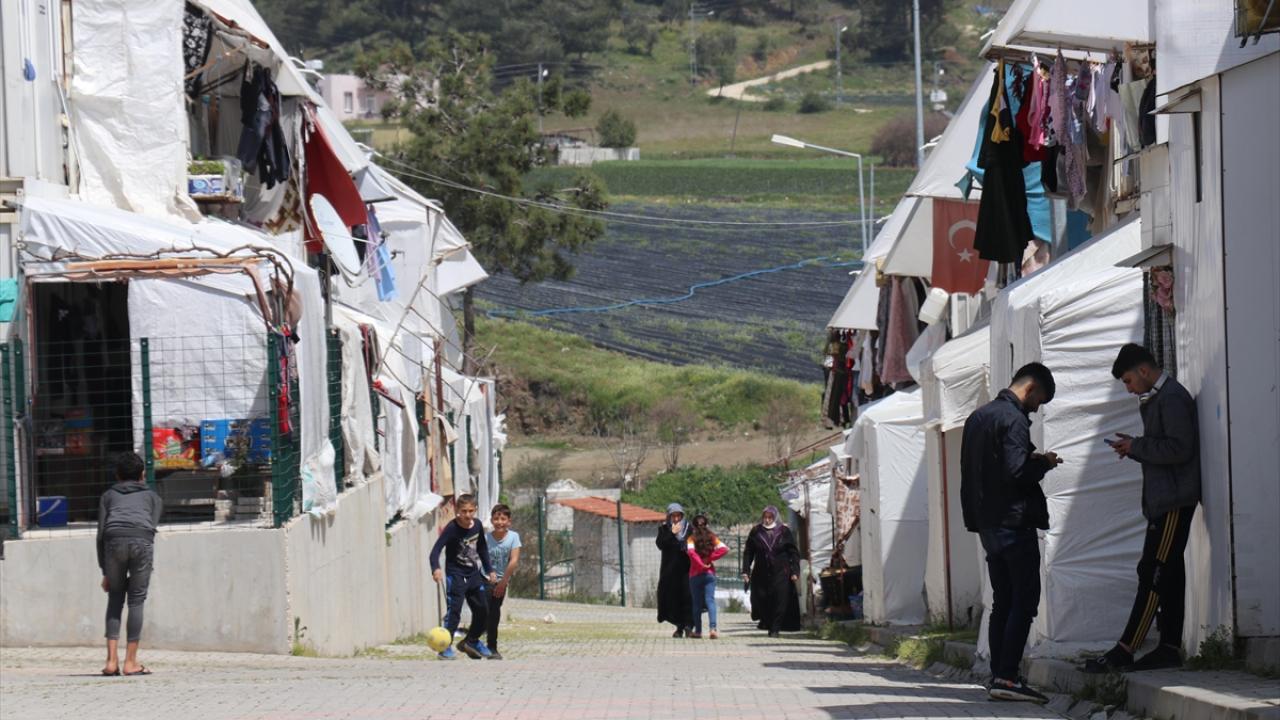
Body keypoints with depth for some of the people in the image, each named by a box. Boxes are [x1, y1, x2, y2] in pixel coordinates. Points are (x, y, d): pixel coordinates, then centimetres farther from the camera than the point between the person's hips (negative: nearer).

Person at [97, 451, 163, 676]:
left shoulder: (108, 496, 29)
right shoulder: (152, 497, 29)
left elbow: (101, 533, 19)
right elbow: (152, 527, 15)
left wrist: (105, 572, 19)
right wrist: (148, 566, 15)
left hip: (114, 540, 1)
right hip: (141, 539, -1)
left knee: (115, 598, 14)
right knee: (136, 599, 7)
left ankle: (112, 660, 4)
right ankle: (131, 662, 5)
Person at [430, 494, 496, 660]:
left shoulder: (477, 526, 1)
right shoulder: (452, 528, -19)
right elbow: (436, 550, -29)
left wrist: (489, 570, 22)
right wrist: (436, 568, -46)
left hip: (473, 573, 6)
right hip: (455, 575, -6)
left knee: (483, 609, 11)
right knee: (454, 610, -17)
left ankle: (471, 641, 32)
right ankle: (445, 647, -15)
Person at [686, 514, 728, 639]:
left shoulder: (691, 538, -3)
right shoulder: (712, 537, 4)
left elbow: (691, 552, -21)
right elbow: (724, 549, -8)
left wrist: (701, 564, -14)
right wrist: (710, 558, -5)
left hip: (695, 574, -1)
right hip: (710, 573, 1)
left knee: (697, 602, 9)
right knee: (710, 600, -5)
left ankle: (698, 631, 13)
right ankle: (713, 628, -24)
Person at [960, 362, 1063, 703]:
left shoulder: (978, 416, 15)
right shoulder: (1013, 420, -14)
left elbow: (969, 469, 19)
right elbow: (1016, 472, -22)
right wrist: (1043, 463, -5)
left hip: (987, 522, 9)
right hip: (1013, 521, -9)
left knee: (1002, 601, 12)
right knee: (1024, 601, -7)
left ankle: (999, 676, 10)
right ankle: (1007, 677, -14)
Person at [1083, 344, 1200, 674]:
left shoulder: (1172, 399, -12)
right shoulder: (1156, 399, 20)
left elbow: (1178, 449, -21)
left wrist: (1136, 447, -11)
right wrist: (1134, 447, 8)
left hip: (1174, 501, -11)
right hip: (1165, 501, 11)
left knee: (1154, 574, -12)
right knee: (1168, 574, 8)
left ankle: (1125, 651, -16)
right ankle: (1169, 648, 9)